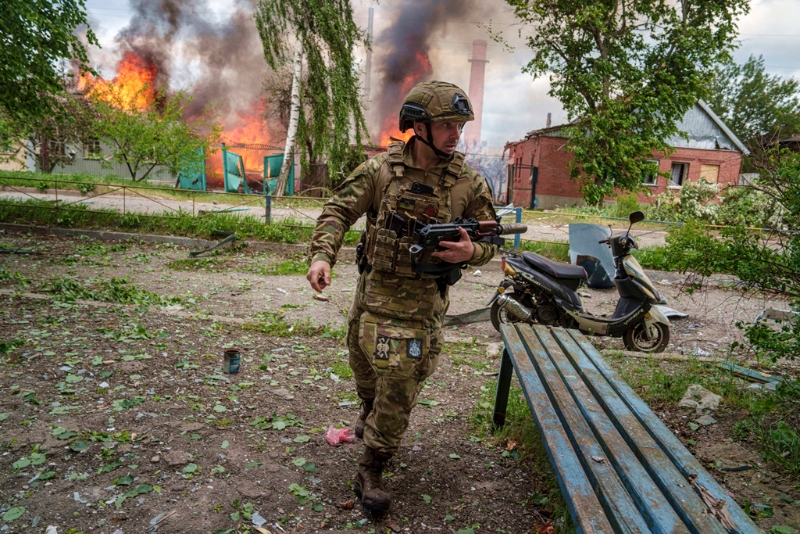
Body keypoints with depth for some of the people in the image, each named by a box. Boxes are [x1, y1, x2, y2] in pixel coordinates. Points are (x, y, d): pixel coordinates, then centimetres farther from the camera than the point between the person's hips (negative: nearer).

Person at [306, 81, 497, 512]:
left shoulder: (469, 184, -6)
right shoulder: (381, 170, -7)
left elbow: (490, 241, 3)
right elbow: (338, 211, -5)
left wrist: (470, 252, -20)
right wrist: (322, 255, -20)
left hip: (422, 305, -2)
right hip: (373, 293, 2)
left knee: (399, 386, -1)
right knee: (364, 367, 23)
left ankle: (371, 472, 18)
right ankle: (369, 412, 58)